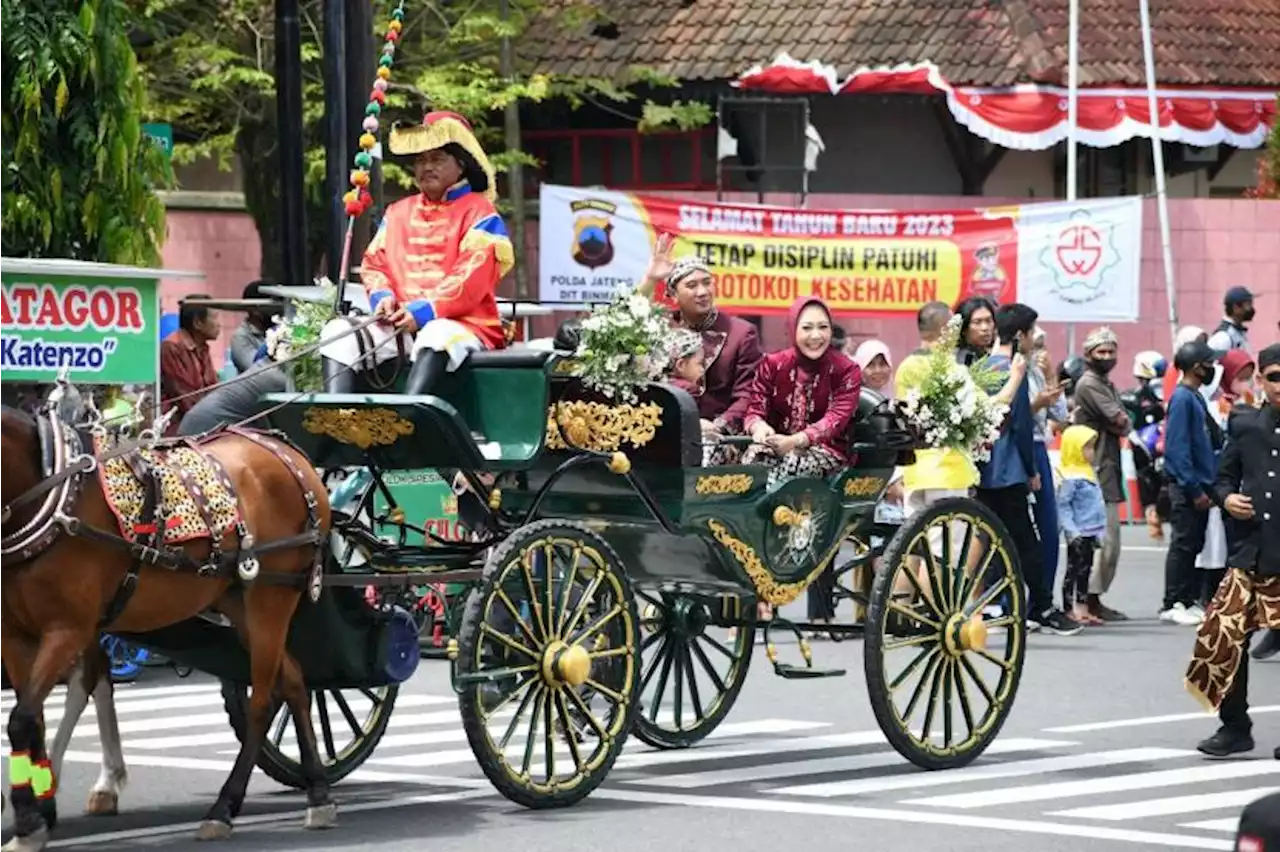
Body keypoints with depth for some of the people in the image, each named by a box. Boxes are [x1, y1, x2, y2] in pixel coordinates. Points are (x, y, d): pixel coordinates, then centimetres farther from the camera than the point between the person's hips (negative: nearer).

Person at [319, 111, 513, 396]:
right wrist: (383, 297, -6)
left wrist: (423, 312, -19)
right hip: (398, 325, 6)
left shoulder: (479, 213, 2)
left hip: (462, 325, -6)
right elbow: (374, 264, 17)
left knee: (437, 335, -40)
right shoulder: (397, 213, 22)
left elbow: (470, 279, -9)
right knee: (338, 331, -17)